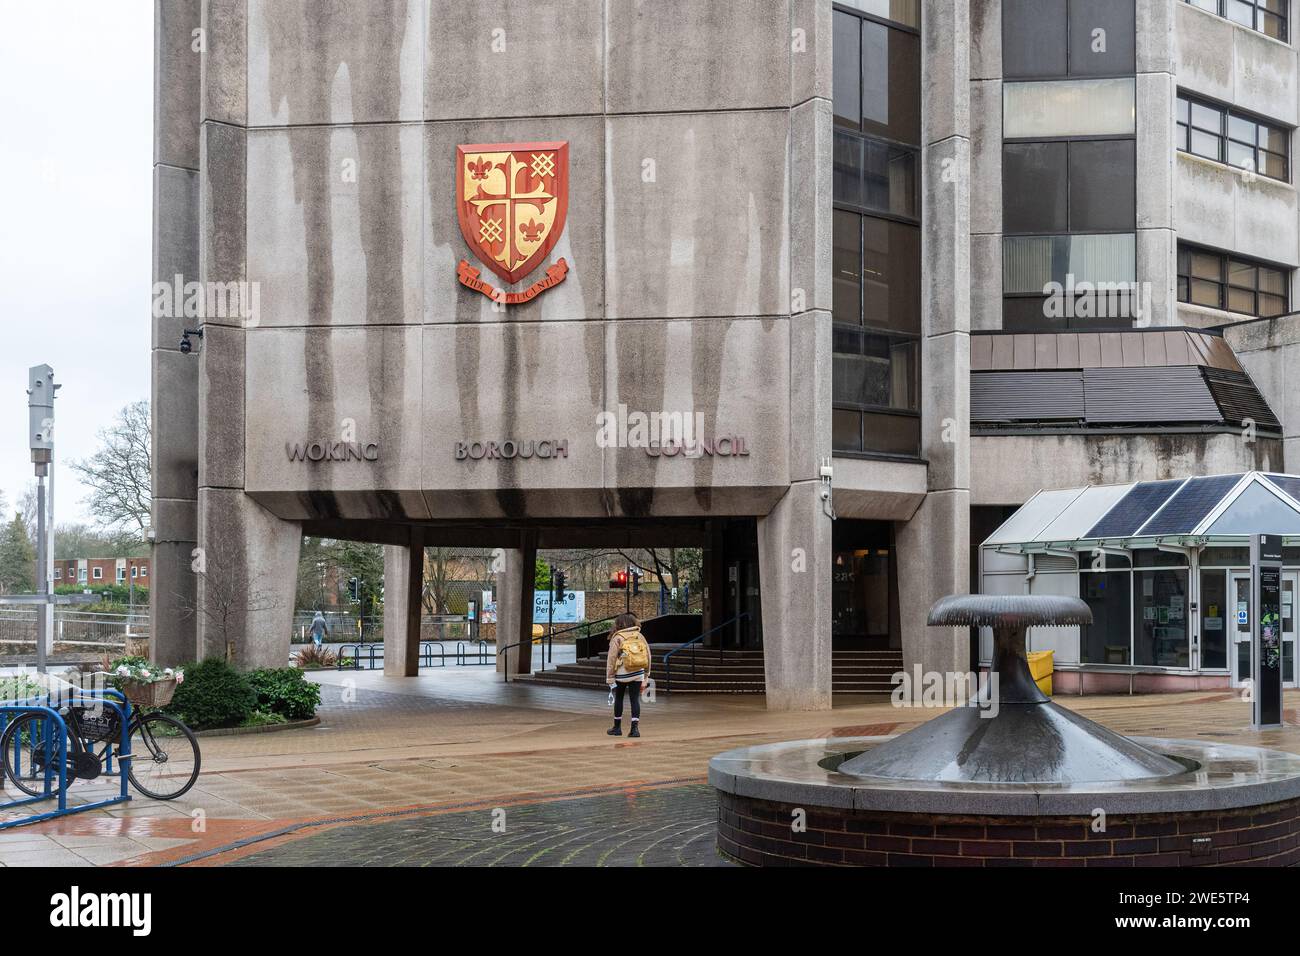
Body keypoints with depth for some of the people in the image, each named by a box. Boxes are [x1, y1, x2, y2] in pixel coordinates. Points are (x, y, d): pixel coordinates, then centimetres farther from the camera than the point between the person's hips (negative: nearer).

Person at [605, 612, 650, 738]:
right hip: (638, 674, 3)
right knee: (635, 699, 5)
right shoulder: (639, 637, 8)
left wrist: (610, 678, -2)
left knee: (618, 698, 13)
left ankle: (617, 727, 20)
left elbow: (611, 659, -6)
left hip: (622, 674, -3)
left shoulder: (617, 638, -3)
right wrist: (646, 677, 15)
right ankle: (635, 728, -2)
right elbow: (648, 656, 9)